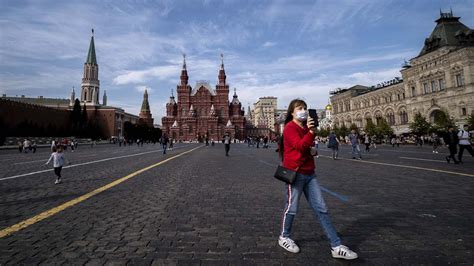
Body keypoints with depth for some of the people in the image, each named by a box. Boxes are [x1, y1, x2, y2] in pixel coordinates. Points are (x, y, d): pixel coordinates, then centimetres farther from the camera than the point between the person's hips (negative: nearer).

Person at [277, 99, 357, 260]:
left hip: (309, 173, 8)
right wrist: (311, 132, -35)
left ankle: (336, 246, 10)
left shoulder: (305, 128, 16)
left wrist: (312, 151, 7)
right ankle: (284, 238, 27)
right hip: (295, 173, -8)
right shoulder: (290, 127, -10)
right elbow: (300, 146, -23)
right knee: (292, 208, 4)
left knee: (321, 209, 5)